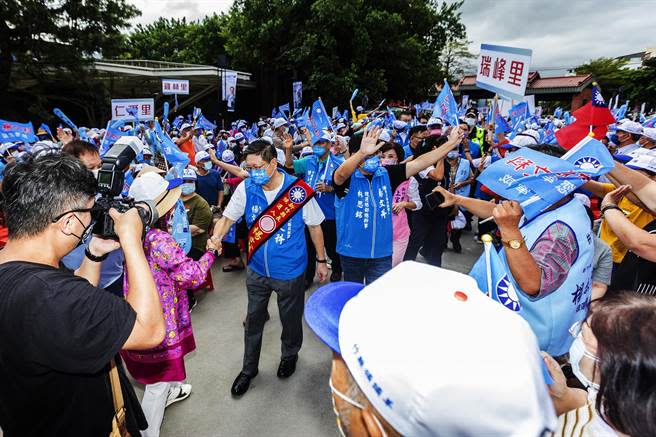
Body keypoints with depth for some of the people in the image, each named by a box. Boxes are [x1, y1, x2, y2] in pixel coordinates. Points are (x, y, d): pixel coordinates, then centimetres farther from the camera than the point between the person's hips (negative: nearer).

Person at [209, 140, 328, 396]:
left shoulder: (298, 190, -19)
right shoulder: (246, 188, -11)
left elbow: (315, 226, -7)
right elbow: (227, 218, -2)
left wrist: (321, 260, 0)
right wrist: (216, 237, -23)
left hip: (290, 271, -2)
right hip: (257, 270, 3)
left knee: (291, 319, 18)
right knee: (253, 320, 18)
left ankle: (289, 355, 50)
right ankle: (249, 368, 41)